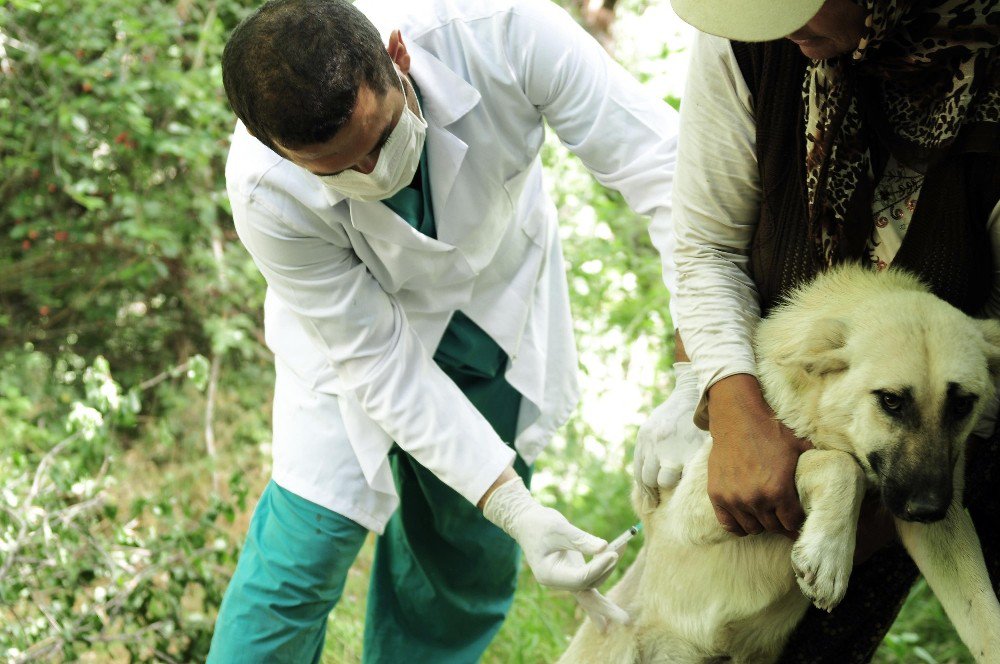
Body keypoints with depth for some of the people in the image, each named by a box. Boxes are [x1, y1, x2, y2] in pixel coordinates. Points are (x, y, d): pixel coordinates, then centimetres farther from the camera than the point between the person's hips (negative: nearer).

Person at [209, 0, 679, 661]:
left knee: (470, 555, 5)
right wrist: (519, 510, -31)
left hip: (496, 295, 2)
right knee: (314, 532, -12)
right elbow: (379, 361, -26)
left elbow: (666, 164, -33)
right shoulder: (267, 192, -35)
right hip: (356, 314, -2)